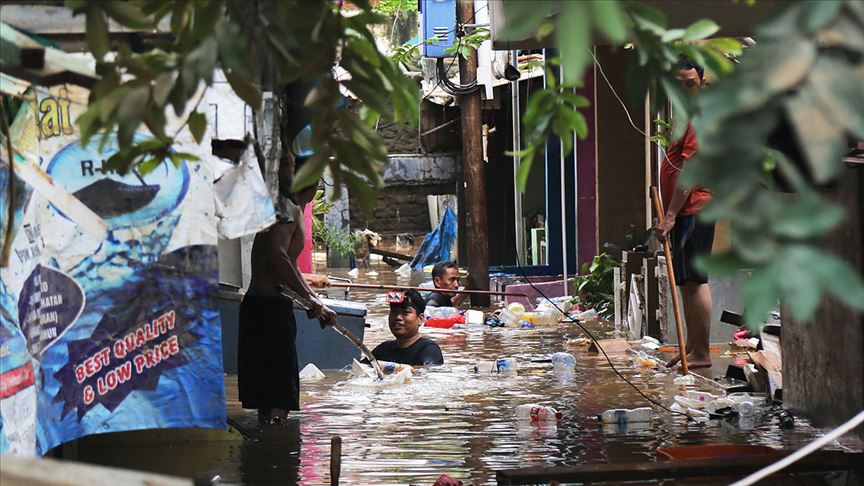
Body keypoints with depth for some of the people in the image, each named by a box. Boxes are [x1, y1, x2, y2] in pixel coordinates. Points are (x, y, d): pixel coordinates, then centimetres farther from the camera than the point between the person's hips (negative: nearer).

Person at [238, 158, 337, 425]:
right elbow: (277, 256, -25)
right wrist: (310, 297, -20)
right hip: (271, 306, -10)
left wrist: (318, 305, 35)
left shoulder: (291, 210, 22)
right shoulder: (289, 209, -10)